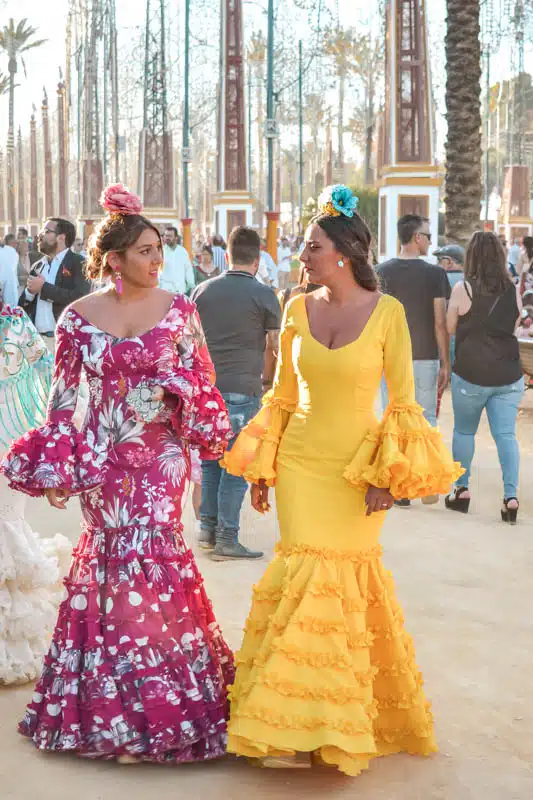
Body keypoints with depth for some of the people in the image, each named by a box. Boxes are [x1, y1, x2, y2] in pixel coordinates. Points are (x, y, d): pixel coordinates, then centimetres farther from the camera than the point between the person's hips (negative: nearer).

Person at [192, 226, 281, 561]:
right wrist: (270, 378, 16)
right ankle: (226, 539, 1)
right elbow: (276, 345, -1)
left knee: (210, 458, 16)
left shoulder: (203, 291, 8)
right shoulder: (263, 295, -5)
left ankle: (208, 527, 20)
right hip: (242, 389, -5)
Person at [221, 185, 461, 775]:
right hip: (300, 460, 2)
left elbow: (403, 399, -4)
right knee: (306, 570, -1)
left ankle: (347, 722, 17)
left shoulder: (387, 312, -7)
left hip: (356, 467, -2)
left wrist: (389, 475, -9)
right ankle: (294, 727, 6)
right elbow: (282, 396, 10)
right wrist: (259, 468, 9)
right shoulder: (297, 310, 3)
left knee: (345, 576, 0)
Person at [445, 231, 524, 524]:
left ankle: (462, 489, 19)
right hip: (508, 375, 2)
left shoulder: (463, 289, -9)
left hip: (471, 373, -2)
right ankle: (511, 495, -6)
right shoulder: (513, 290, 1)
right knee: (506, 434, 2)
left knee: (464, 431, 14)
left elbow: (450, 328, 2)